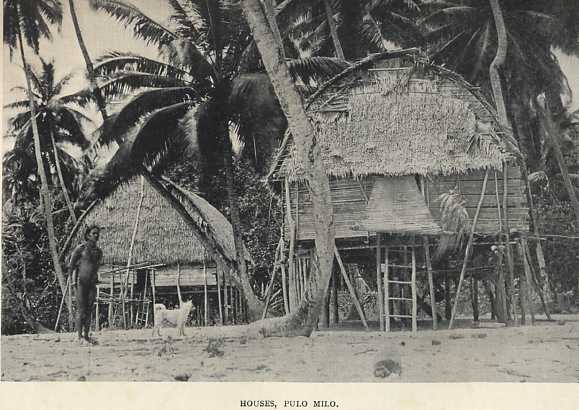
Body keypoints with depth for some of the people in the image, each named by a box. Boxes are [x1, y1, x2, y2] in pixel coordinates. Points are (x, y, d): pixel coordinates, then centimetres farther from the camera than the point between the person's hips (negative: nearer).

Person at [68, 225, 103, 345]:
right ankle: (80, 337, -5)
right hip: (81, 282, -6)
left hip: (92, 284, 6)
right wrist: (74, 279, -6)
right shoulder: (81, 248, -5)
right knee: (81, 310, -5)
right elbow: (71, 265, -1)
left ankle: (86, 336, 11)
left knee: (89, 310, 6)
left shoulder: (99, 251, 12)